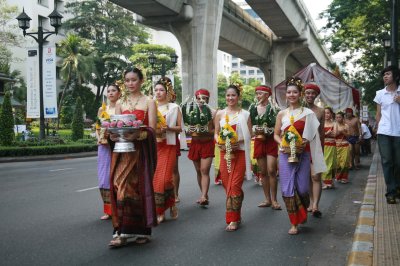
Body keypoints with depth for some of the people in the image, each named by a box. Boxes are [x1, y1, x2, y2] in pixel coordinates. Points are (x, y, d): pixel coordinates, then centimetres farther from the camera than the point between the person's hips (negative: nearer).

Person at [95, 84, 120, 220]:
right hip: (104, 146, 4)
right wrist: (99, 138, -3)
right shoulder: (102, 109, 13)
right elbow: (97, 128, 15)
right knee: (105, 177, 2)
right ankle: (108, 209, 11)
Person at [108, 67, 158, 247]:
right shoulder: (120, 104, 16)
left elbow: (151, 130, -5)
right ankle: (121, 232, -8)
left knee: (140, 187, 0)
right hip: (123, 150, 3)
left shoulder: (149, 102, 5)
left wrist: (137, 134, -23)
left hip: (141, 150, -2)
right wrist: (114, 135, -13)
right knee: (121, 185, -9)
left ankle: (141, 230, 13)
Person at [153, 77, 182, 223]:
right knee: (153, 178, 0)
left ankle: (171, 203, 13)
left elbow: (180, 128, 3)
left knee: (165, 177, -11)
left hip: (168, 146, -3)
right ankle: (159, 211, 10)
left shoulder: (174, 108, 4)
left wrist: (167, 128, -13)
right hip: (153, 145, 3)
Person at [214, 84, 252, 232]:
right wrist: (219, 142, -11)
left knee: (235, 185, -7)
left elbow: (249, 135, 0)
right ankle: (236, 215, 25)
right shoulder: (220, 114, 7)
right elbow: (216, 133, 10)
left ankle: (233, 219, -2)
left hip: (240, 153, -3)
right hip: (224, 152, 3)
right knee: (227, 184, 7)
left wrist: (238, 141, -17)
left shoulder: (245, 114, 1)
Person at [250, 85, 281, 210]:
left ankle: (274, 200, 0)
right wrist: (255, 130, -6)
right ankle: (267, 199, 16)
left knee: (271, 171, -9)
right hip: (259, 142, 5)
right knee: (263, 172, 7)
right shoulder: (253, 109, 9)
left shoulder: (273, 108, -5)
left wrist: (265, 130, -16)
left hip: (271, 141, -4)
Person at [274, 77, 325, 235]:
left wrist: (304, 144, -16)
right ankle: (294, 223, 9)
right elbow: (276, 134, 11)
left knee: (302, 188, 0)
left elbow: (312, 135, 2)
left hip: (303, 154, -1)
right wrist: (283, 144, -9)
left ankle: (302, 212, 33)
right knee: (288, 189, -2)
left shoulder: (308, 113, 2)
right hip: (286, 154, 2)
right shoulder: (282, 114, 8)